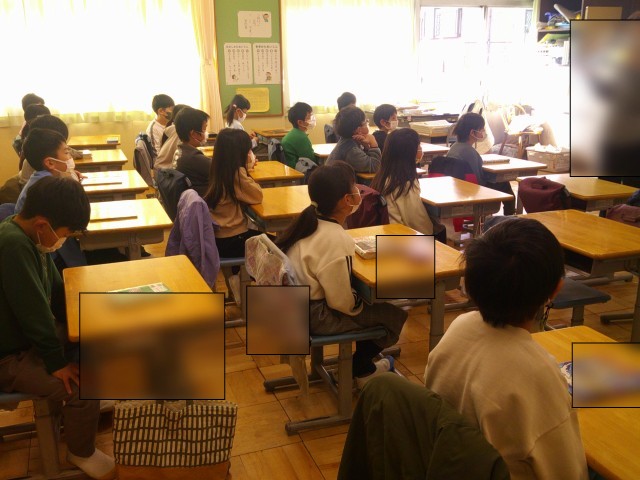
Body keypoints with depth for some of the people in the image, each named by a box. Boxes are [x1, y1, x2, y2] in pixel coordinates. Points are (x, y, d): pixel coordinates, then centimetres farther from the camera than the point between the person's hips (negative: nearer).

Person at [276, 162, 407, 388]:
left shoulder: (310, 220, -1)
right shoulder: (336, 241, -28)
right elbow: (341, 301, -23)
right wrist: (359, 305, -2)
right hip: (315, 316, -9)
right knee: (394, 312, 1)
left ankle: (364, 365, 33)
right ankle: (360, 369, 24)